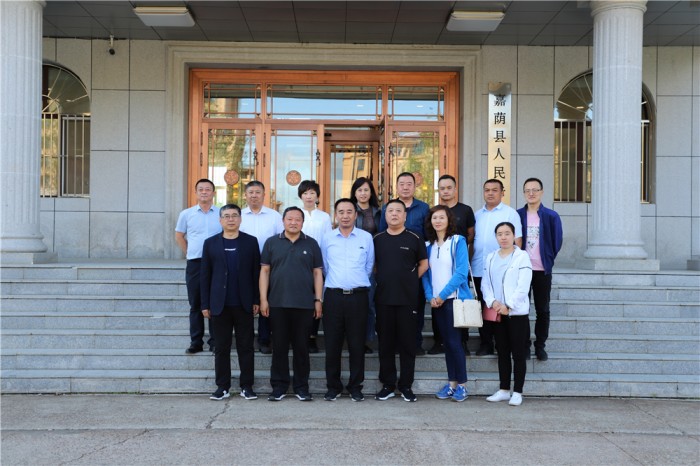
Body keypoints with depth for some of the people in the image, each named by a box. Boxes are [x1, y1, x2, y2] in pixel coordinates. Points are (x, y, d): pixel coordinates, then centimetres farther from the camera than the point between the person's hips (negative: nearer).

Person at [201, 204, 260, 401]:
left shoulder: (251, 242, 4)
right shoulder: (210, 243, 6)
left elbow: (257, 272, 3)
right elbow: (205, 275, 5)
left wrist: (256, 300, -2)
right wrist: (205, 304, 1)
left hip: (244, 304, 0)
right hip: (220, 305, 1)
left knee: (246, 347, 5)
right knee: (221, 347, 6)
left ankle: (247, 386, 13)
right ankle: (222, 386, 16)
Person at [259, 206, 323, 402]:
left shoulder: (311, 244, 7)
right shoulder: (271, 242, 7)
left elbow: (318, 273, 6)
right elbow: (264, 271, 5)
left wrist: (318, 300, 0)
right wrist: (263, 299, -2)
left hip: (304, 304, 0)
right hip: (277, 304, 0)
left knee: (302, 347, 6)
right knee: (279, 346, 6)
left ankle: (301, 386, 17)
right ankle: (279, 386, 16)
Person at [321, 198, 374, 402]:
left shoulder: (366, 238, 3)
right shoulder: (327, 238, 6)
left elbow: (369, 266, 12)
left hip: (358, 295, -1)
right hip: (333, 295, 1)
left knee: (357, 344, 4)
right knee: (332, 344, 4)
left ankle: (355, 387, 16)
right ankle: (333, 387, 16)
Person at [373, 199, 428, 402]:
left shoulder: (414, 239, 2)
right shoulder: (377, 239, 8)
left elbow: (423, 264, 8)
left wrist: (410, 280, 2)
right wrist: (383, 281, 7)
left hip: (408, 299, -2)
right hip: (383, 299, 2)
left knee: (407, 343, 4)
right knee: (385, 343, 7)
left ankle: (406, 385, 14)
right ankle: (387, 385, 17)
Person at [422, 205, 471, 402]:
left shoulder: (458, 241, -5)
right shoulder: (428, 245, 11)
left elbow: (461, 272, -12)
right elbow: (426, 273, 10)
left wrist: (442, 295, -13)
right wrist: (430, 296, -4)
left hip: (454, 298, -5)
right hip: (437, 301, 5)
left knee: (454, 341, -4)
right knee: (446, 341, 9)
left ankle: (462, 384, 8)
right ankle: (451, 382, 17)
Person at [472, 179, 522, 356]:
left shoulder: (510, 213, 1)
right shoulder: (477, 214, 15)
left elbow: (517, 241, -3)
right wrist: (469, 261, 11)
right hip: (479, 269, 4)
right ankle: (485, 343, 17)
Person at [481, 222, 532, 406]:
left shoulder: (522, 257, -6)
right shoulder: (490, 258, 10)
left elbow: (523, 286, -11)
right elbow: (485, 284, 6)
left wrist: (508, 306, -15)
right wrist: (492, 302, -10)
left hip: (517, 313, -5)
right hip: (497, 313, 5)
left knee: (518, 353, 2)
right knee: (502, 352, 12)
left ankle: (517, 392, 10)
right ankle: (504, 390, 21)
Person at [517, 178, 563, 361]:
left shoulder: (551, 216, -1)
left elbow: (556, 242, 5)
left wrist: (548, 261, 6)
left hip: (542, 270, 0)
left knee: (543, 310, 7)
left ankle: (540, 345, 18)